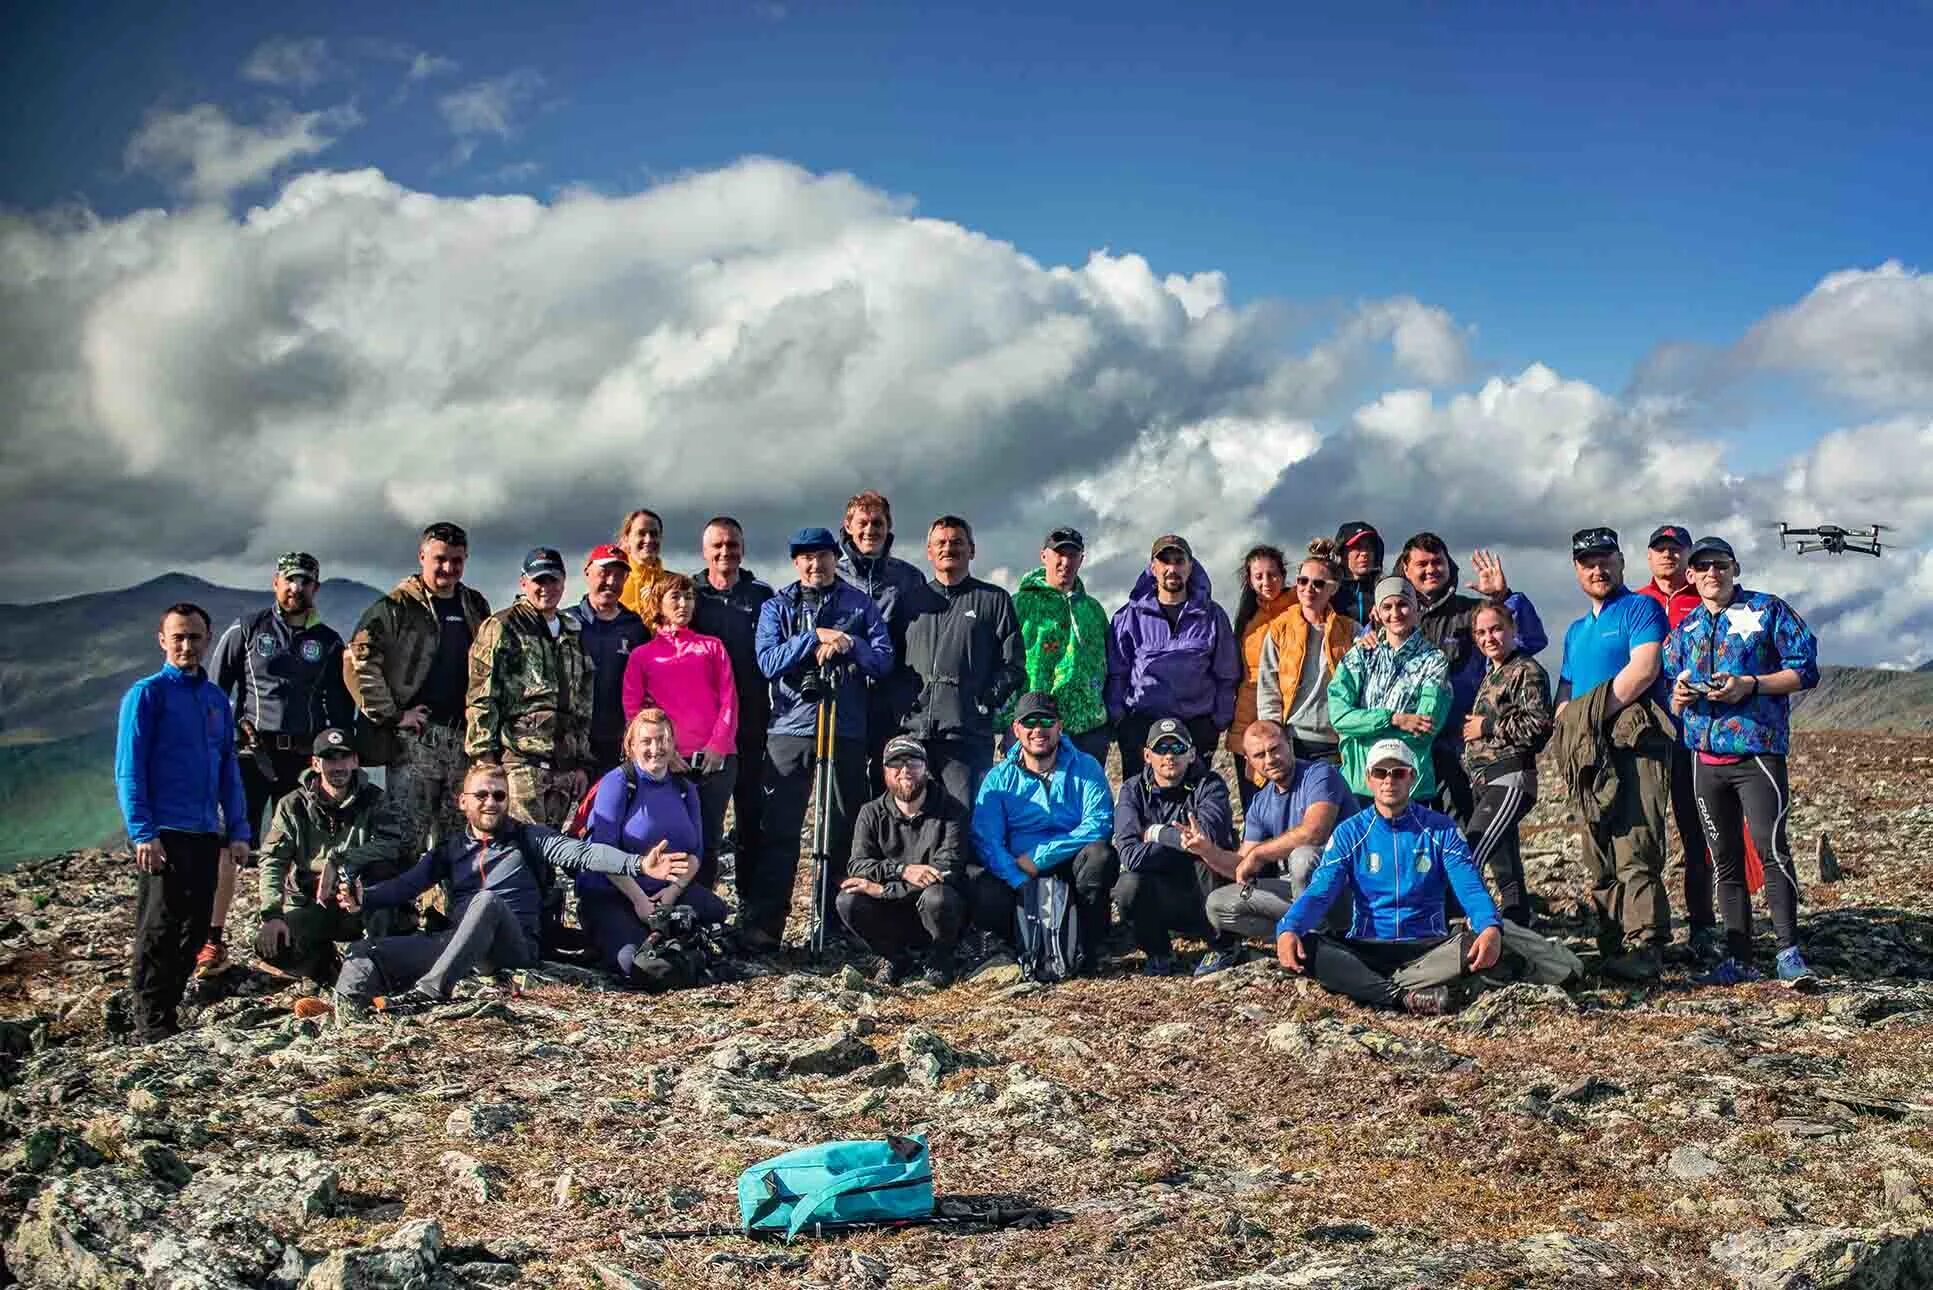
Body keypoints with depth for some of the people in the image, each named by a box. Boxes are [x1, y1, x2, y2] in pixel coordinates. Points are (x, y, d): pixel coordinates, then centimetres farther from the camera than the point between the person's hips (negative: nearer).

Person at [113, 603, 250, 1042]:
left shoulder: (216, 698, 14)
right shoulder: (147, 693, -3)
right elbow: (129, 770, -8)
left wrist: (237, 832, 11)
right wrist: (142, 833, -15)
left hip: (206, 835, 6)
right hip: (163, 836, -6)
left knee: (194, 932, 8)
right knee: (158, 933, -5)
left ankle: (169, 1013, 19)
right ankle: (152, 1028, -1)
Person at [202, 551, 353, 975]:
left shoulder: (328, 642, 13)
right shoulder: (246, 629, 6)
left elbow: (341, 706, 17)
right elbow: (216, 688, 7)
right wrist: (232, 726, -4)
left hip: (304, 756, 3)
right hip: (251, 752, -2)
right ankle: (213, 940, -2)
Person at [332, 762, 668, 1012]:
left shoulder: (529, 838, 11)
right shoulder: (450, 849, 21)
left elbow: (584, 852, -5)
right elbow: (405, 884, 9)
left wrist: (638, 864, -23)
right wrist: (363, 899, -14)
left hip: (517, 945, -4)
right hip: (457, 943, 4)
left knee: (487, 900, -35)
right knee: (365, 950, -14)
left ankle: (429, 991, -44)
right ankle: (347, 1007, -42)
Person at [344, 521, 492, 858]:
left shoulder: (475, 608, 15)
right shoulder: (396, 607, -3)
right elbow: (357, 661, -10)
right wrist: (391, 714, -12)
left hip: (464, 738, 6)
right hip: (413, 738, -6)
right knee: (407, 838, -9)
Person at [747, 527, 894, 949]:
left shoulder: (860, 604, 9)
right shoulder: (776, 607, 8)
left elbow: (884, 660, 0)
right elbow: (768, 661, -6)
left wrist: (846, 644, -15)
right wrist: (816, 637, -14)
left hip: (847, 731, 1)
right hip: (790, 728, -1)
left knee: (844, 830, 6)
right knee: (779, 830, -5)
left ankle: (835, 923, 17)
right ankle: (762, 925, -3)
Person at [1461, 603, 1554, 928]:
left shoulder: (1527, 671, -6)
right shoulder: (1491, 675, 20)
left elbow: (1539, 725, -17)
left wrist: (1487, 727, -11)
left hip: (1510, 779, -9)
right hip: (1484, 781, 9)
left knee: (1466, 862, -21)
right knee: (1505, 874, 12)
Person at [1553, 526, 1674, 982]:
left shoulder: (1640, 609, 3)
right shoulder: (1576, 631, 27)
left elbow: (1644, 669, -12)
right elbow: (1565, 696, 28)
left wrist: (1593, 715, -12)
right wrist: (1567, 730, 6)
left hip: (1634, 743, -8)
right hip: (1589, 756, 8)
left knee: (1634, 853, -16)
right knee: (1601, 863, 6)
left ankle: (1644, 951, -18)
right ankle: (1611, 950, 8)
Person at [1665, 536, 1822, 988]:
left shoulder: (1768, 610, 2)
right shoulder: (1684, 628, 16)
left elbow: (1805, 670, -3)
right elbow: (1668, 692, 20)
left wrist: (1750, 685, -15)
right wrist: (1680, 697, -4)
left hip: (1758, 750, -5)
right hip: (1705, 756, 5)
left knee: (1772, 850, -14)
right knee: (1725, 860, 7)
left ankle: (1789, 951, -6)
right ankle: (1738, 958, 13)